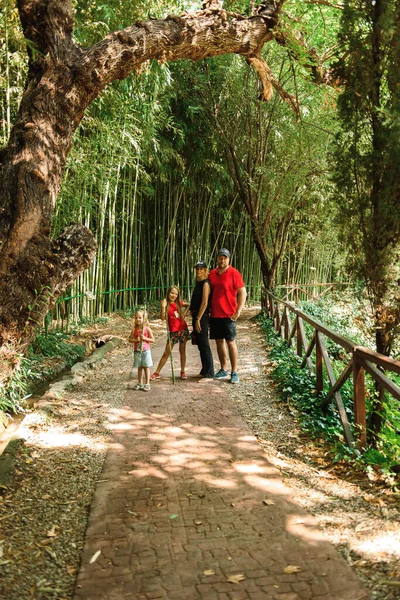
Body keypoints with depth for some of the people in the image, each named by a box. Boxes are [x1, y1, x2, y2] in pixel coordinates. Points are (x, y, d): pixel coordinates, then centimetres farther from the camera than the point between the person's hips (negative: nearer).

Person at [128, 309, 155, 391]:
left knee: (146, 367, 2)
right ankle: (140, 383, 22)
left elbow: (152, 339, -4)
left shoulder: (147, 329, -8)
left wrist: (145, 338, -18)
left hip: (145, 351, -2)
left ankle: (147, 384, 9)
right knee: (139, 367, 12)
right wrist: (136, 340, -16)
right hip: (137, 351, 3)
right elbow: (130, 339, 2)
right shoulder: (134, 330, -1)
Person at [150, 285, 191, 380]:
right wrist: (163, 307, -23)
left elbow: (189, 305, 20)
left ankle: (183, 372, 17)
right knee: (166, 352, -2)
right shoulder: (166, 304, -4)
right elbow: (162, 318, -14)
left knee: (182, 350, 8)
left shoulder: (179, 303, 3)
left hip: (183, 329, 2)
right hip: (173, 331, -2)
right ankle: (157, 373, 5)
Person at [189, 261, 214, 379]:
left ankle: (209, 374, -5)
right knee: (200, 345, 15)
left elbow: (204, 303, -19)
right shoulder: (198, 283, 17)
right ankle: (204, 371, 25)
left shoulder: (205, 284, -11)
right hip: (196, 316, 10)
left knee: (204, 345, -8)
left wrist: (198, 319, -22)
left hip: (202, 317, -10)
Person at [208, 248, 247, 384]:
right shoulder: (212, 274, 9)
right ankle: (223, 370, 21)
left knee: (231, 342, -2)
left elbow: (242, 293, -8)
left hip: (228, 315, -5)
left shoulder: (234, 273, -7)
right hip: (214, 315, 6)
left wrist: (237, 312, -13)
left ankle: (234, 372, 4)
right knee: (219, 341, 10)